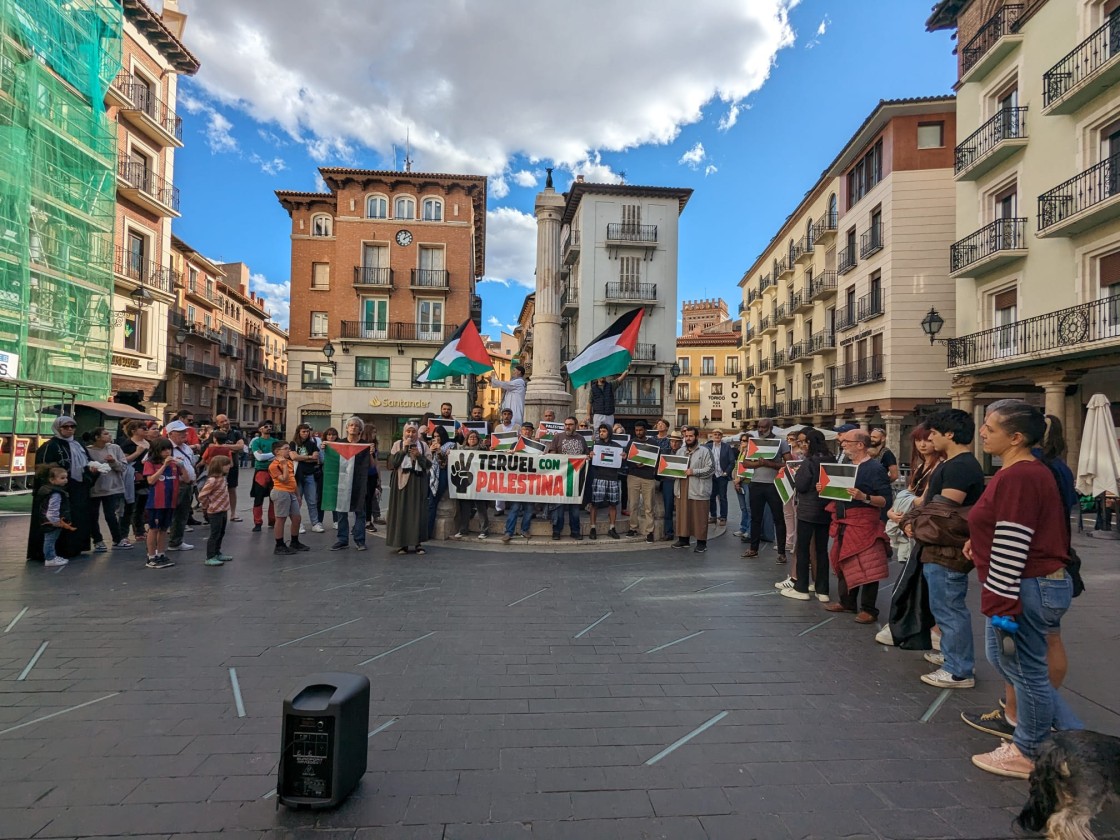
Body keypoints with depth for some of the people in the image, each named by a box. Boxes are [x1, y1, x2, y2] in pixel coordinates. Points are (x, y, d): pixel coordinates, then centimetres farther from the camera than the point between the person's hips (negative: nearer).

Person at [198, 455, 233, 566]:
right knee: (214, 534, -2)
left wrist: (225, 508, 11)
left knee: (221, 533, 18)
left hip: (223, 511, 9)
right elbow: (201, 495, -22)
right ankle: (210, 558, 6)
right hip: (215, 512, -9)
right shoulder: (213, 480, -22)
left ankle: (217, 554, 31)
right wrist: (207, 506, -7)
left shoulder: (222, 478, 7)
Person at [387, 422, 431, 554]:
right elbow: (392, 462, -7)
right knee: (401, 511, -2)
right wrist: (404, 449, -12)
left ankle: (418, 542, 7)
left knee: (418, 511, 0)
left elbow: (429, 465, 2)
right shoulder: (397, 444, 5)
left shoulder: (423, 446, 8)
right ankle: (402, 543, 6)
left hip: (418, 482, 1)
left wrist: (419, 455, -12)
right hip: (401, 481, -1)